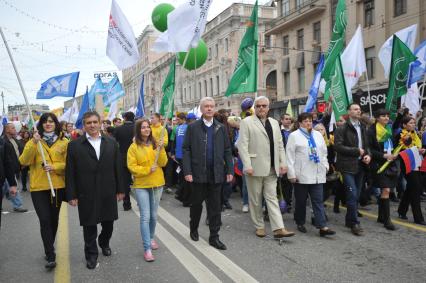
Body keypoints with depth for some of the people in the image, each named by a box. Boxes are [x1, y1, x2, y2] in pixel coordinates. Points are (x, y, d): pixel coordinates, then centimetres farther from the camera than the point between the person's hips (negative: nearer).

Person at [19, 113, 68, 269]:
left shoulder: (64, 142, 2)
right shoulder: (34, 141, 2)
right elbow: (24, 161, -10)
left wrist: (54, 167, -17)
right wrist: (33, 144, -22)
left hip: (58, 186, 1)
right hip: (38, 187, -1)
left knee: (53, 219, 13)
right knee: (45, 220, -8)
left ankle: (49, 249, 33)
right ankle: (51, 256, -2)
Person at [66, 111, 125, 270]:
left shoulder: (111, 144, 4)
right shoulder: (75, 145, -4)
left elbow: (118, 168, 5)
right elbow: (70, 172, -4)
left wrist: (120, 190, 4)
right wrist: (71, 195, -7)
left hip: (108, 193, 3)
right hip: (87, 194, -2)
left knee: (108, 223, 15)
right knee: (89, 226, 8)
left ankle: (104, 243, 43)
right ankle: (91, 254, 27)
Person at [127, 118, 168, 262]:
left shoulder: (156, 144, 4)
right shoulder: (134, 147, -5)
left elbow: (163, 163, -1)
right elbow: (132, 167, -9)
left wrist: (161, 150, -17)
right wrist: (147, 170, -20)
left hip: (157, 184, 3)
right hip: (141, 185, -3)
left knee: (153, 215, 13)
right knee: (145, 216, -8)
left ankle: (151, 238, 35)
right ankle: (147, 249, -3)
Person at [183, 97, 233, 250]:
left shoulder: (221, 128, 6)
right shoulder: (193, 127, -1)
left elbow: (227, 150, 7)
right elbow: (186, 150, -4)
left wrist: (229, 170, 0)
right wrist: (187, 171, -12)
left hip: (216, 173, 2)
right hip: (198, 173, -2)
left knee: (215, 207, 5)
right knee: (196, 203, 13)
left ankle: (214, 237, 16)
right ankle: (193, 229, 36)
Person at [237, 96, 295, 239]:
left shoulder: (274, 123, 14)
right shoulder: (247, 122, -4)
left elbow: (280, 145, 15)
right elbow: (242, 145, -10)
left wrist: (283, 162, 5)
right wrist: (247, 165, -17)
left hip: (271, 168, 4)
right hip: (255, 168, -4)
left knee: (272, 198, 4)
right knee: (255, 199, 8)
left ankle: (278, 228, 3)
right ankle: (259, 226, 21)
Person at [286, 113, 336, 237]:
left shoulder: (318, 135, 14)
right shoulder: (294, 136, -2)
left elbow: (324, 152, 19)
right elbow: (290, 156, -6)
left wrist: (325, 166, 9)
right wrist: (291, 174, -11)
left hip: (317, 174, 4)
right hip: (301, 175, -4)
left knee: (318, 201, 0)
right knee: (301, 201, 8)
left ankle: (322, 227, -3)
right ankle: (300, 223, 24)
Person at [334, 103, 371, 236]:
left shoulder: (363, 128, 16)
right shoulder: (342, 129, -6)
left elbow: (366, 145, 21)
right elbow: (338, 146, -15)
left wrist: (368, 155, 0)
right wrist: (356, 151, -14)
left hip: (360, 165, 7)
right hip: (348, 166, -7)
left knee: (356, 195, 11)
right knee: (352, 194, -10)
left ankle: (349, 220, 23)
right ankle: (355, 223, -1)